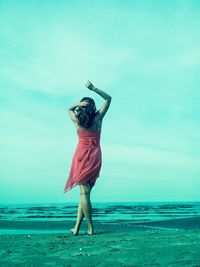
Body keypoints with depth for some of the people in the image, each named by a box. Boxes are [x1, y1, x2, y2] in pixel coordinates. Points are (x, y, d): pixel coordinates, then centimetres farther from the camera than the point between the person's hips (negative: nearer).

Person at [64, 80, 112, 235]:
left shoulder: (77, 120, 5)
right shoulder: (98, 118, 4)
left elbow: (69, 109, 27)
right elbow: (108, 98, 15)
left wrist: (78, 104, 7)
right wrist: (93, 88, 7)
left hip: (81, 156, -1)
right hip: (95, 157, 1)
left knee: (84, 192, -3)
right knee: (86, 192, 5)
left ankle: (91, 228, -5)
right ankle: (77, 227, 5)